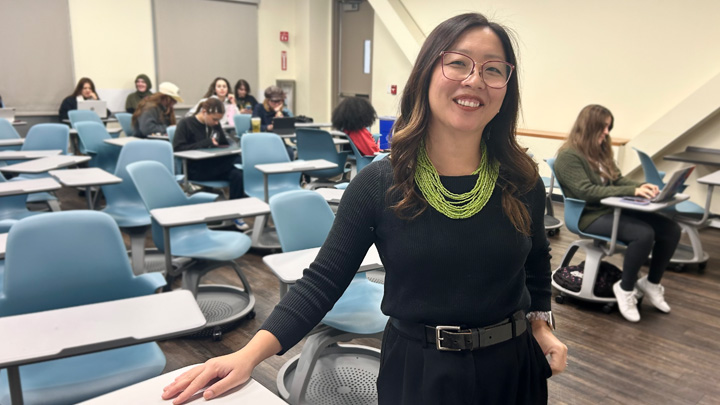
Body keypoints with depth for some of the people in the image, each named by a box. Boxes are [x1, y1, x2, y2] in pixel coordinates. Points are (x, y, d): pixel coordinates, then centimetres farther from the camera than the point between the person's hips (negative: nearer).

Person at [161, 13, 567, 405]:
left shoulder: (522, 181, -7)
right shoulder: (378, 183, -15)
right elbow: (324, 280, -14)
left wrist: (541, 324, -1)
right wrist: (249, 354, -23)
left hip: (511, 365, 3)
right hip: (416, 368, -2)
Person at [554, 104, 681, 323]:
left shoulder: (600, 151, 14)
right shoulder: (568, 156, -14)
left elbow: (618, 179, 14)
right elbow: (587, 191, -23)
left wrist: (641, 186, -8)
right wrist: (632, 191, -27)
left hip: (613, 209, 9)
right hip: (590, 215, -8)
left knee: (671, 229, -7)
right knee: (644, 234, -30)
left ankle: (651, 282, 12)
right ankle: (625, 288, -8)